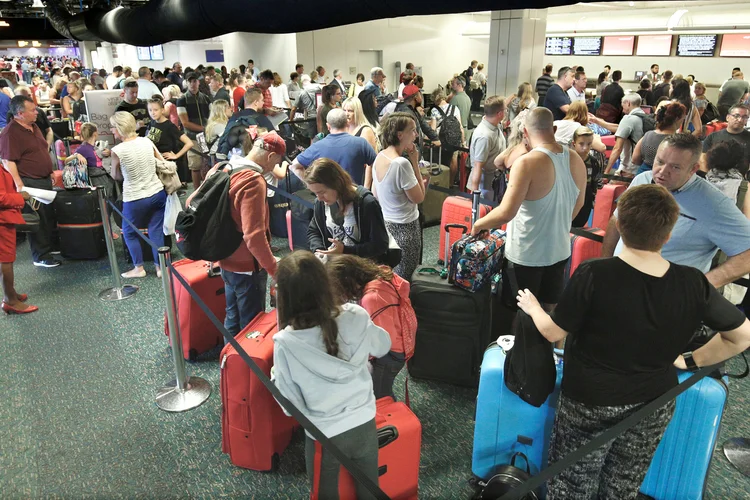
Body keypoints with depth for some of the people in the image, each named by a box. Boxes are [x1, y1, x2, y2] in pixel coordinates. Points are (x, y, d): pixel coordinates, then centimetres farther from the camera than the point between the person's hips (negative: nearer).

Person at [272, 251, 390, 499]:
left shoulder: (286, 343, -26)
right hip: (365, 425, 2)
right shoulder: (356, 316, -18)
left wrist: (275, 377, 2)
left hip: (326, 437, -2)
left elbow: (291, 404, -16)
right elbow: (383, 347, 3)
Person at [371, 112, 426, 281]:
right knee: (403, 281, 6)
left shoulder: (379, 157, 2)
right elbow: (419, 198, -15)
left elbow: (375, 194, 12)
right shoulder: (401, 163, -25)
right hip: (404, 228, -9)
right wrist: (415, 163, -12)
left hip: (384, 222, 9)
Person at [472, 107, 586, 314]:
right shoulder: (576, 161, -1)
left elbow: (505, 213, -25)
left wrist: (479, 224, -7)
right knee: (552, 310, 21)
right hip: (559, 250, 6)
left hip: (526, 254, -6)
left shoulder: (527, 163, -23)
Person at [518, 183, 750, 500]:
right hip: (655, 405, 4)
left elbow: (554, 333, -14)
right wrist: (692, 361, 12)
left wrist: (532, 307, 6)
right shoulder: (694, 284, -13)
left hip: (590, 401, -3)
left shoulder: (593, 275, -24)